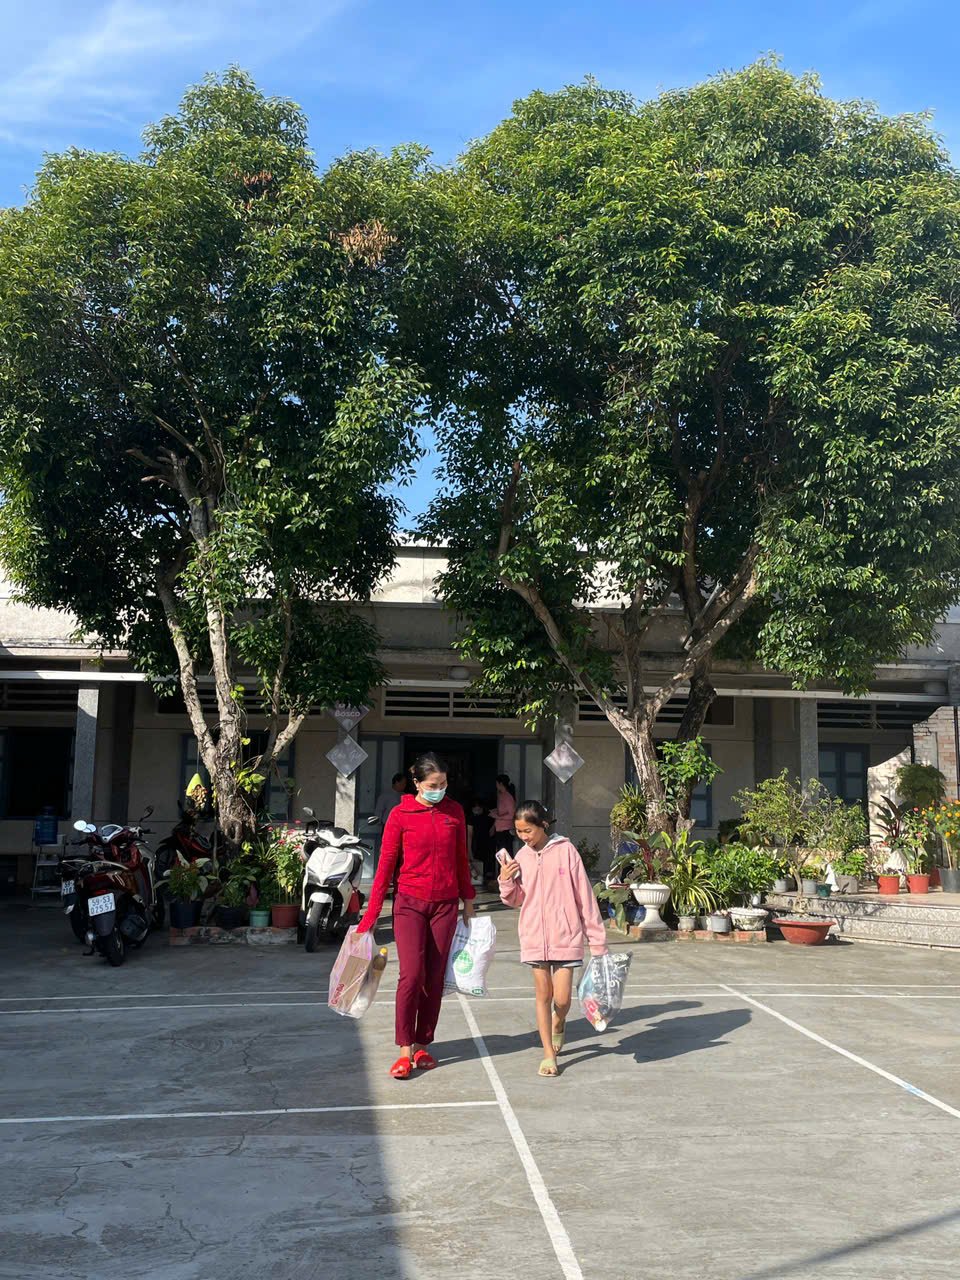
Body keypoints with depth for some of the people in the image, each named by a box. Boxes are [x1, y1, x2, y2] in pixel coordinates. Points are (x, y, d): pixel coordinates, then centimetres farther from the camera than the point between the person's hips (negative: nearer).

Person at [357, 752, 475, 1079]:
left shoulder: (454, 812, 5)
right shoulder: (400, 815, -5)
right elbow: (385, 865, -4)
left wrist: (468, 899, 17)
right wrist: (371, 914, -5)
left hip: (445, 905, 3)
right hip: (409, 903, -3)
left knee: (435, 978, 6)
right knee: (412, 975, -11)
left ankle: (422, 1046, 19)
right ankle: (405, 1051, 0)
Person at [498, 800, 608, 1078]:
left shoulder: (565, 851, -8)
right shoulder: (521, 857, 4)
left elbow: (584, 896, -4)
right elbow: (516, 900, 13)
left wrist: (597, 939, -3)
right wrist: (506, 882, -8)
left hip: (565, 936, -3)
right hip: (534, 937, 3)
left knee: (562, 999, -1)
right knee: (543, 995, 8)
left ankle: (559, 1023, 33)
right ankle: (549, 1054, 21)